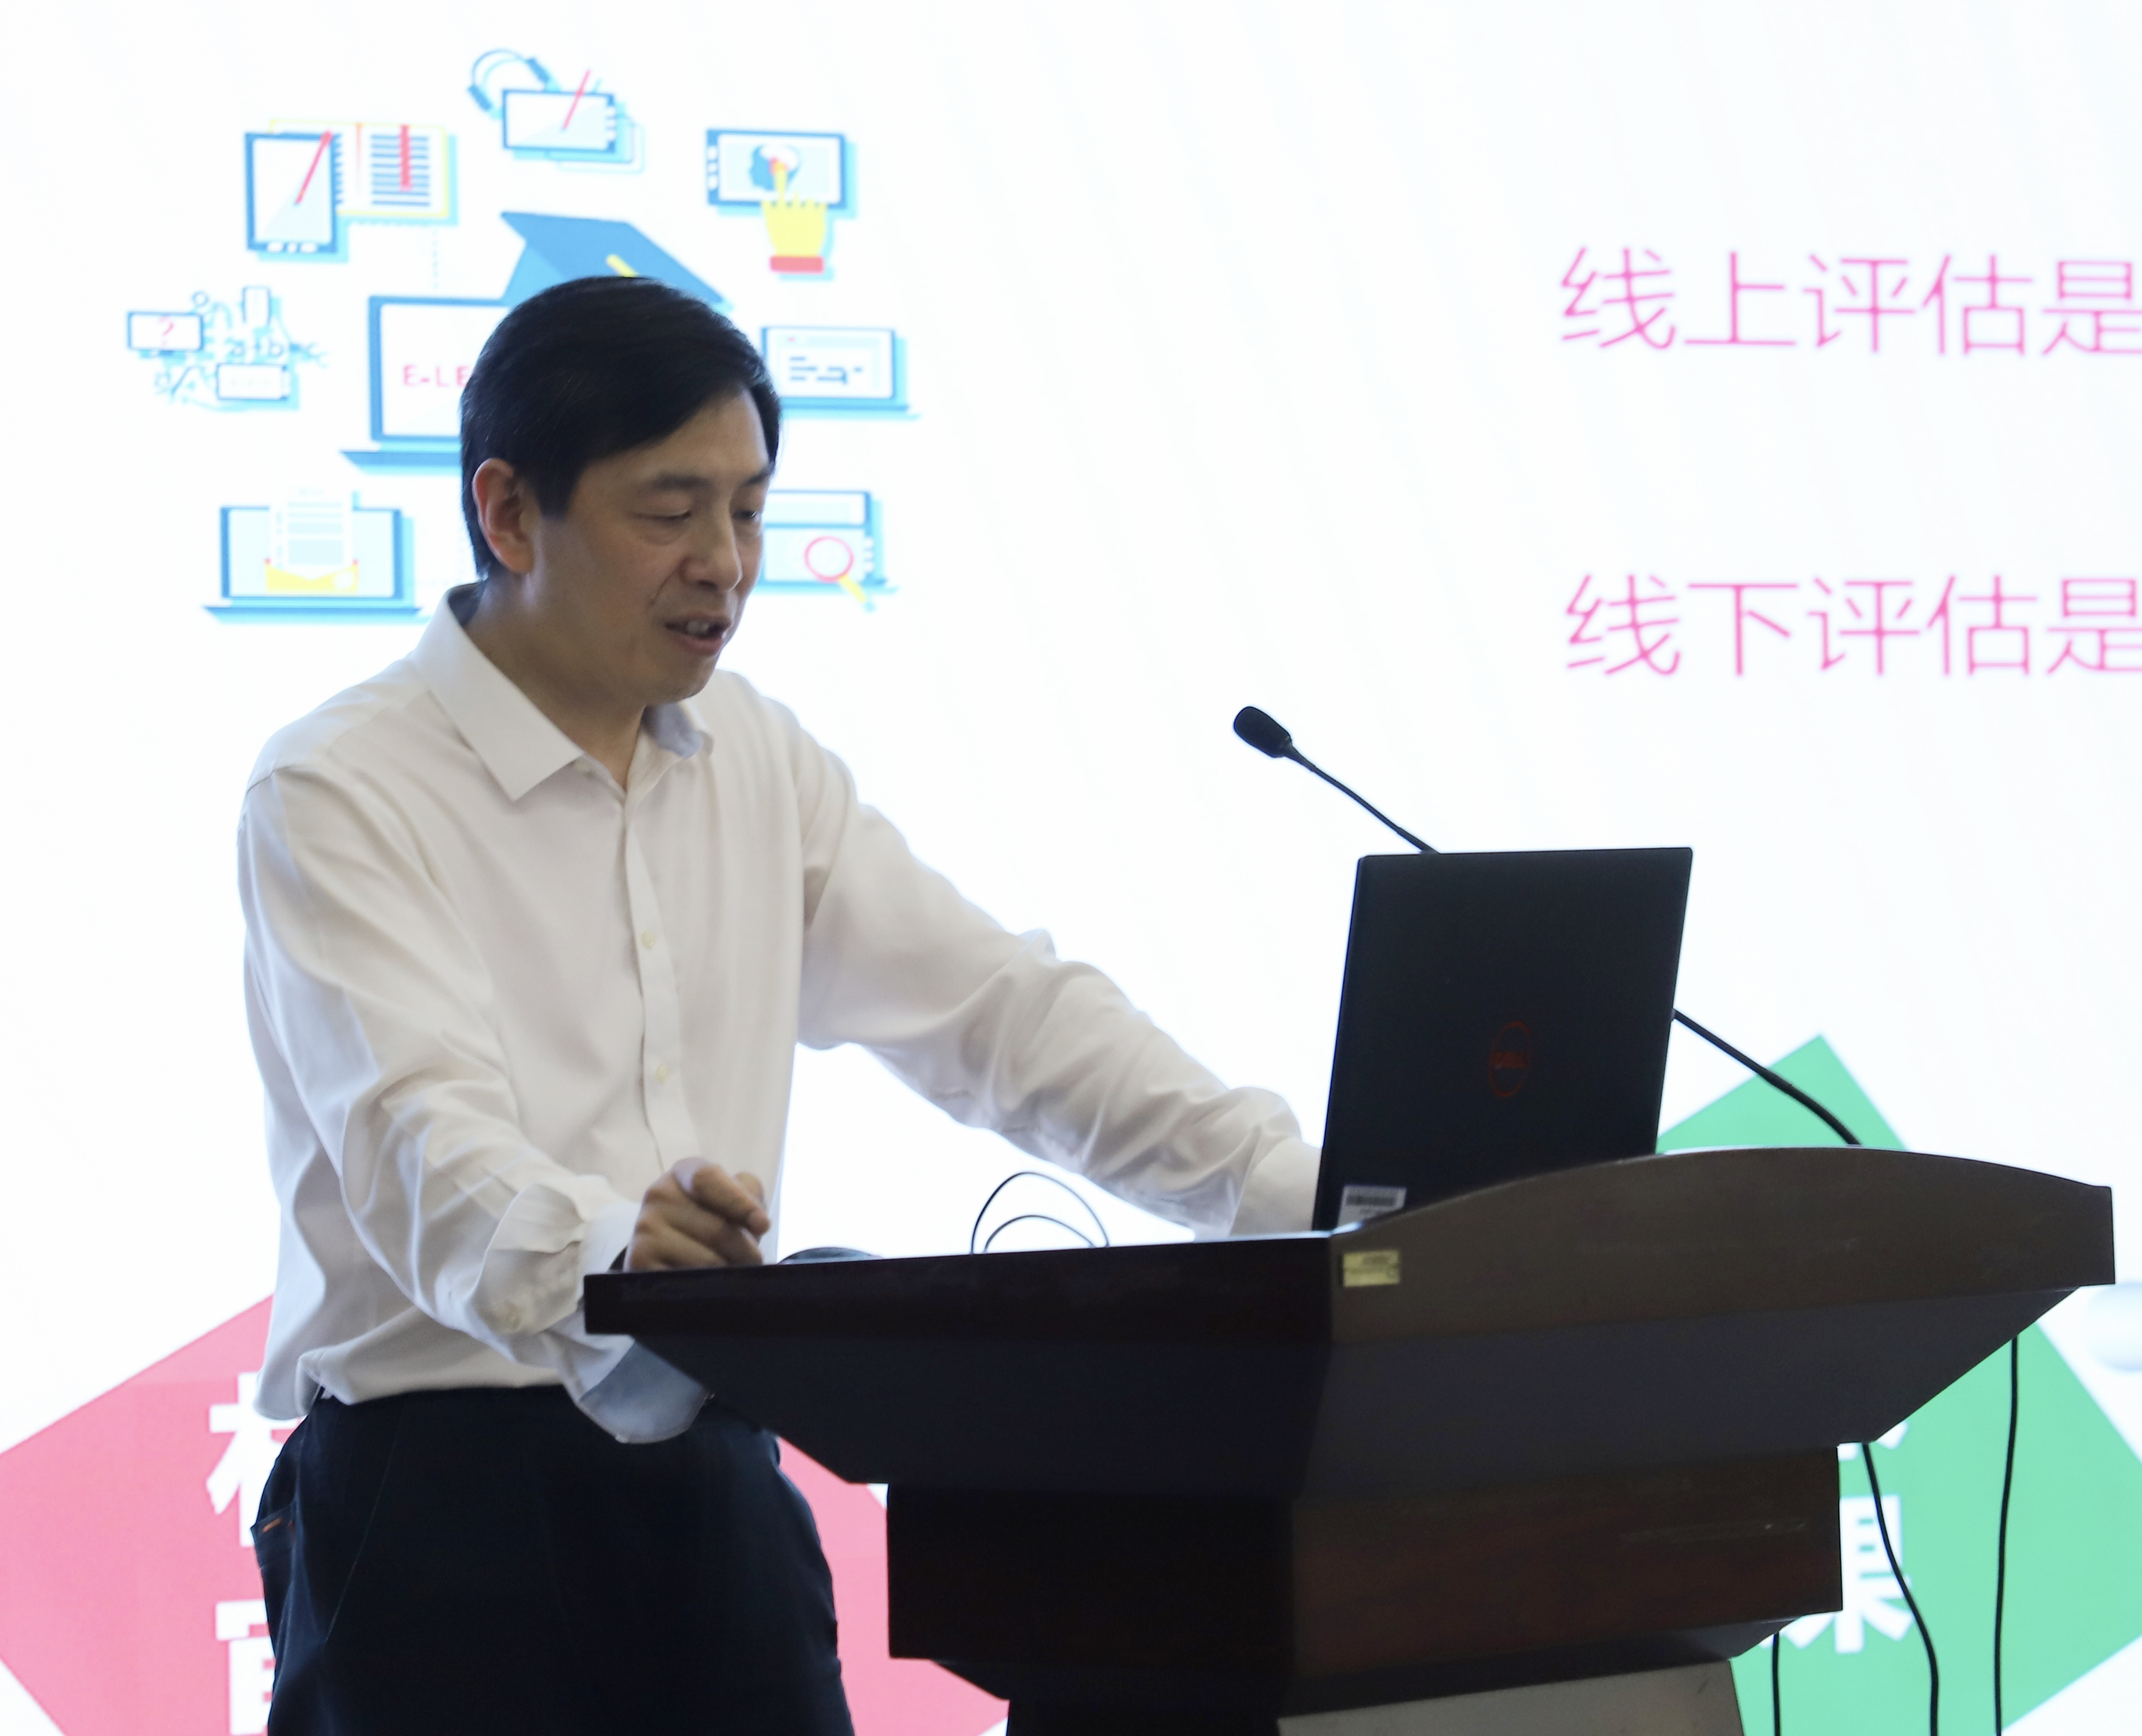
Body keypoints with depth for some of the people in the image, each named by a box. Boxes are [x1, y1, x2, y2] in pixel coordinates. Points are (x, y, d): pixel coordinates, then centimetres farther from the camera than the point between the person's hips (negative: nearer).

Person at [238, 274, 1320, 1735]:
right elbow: (420, 1142, -22)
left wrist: (1315, 1199, -1)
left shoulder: (757, 763, 14)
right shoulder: (341, 793, -8)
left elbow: (1001, 1012, 12)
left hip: (717, 1475, 5)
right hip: (443, 1487, -5)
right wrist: (595, 1248, -44)